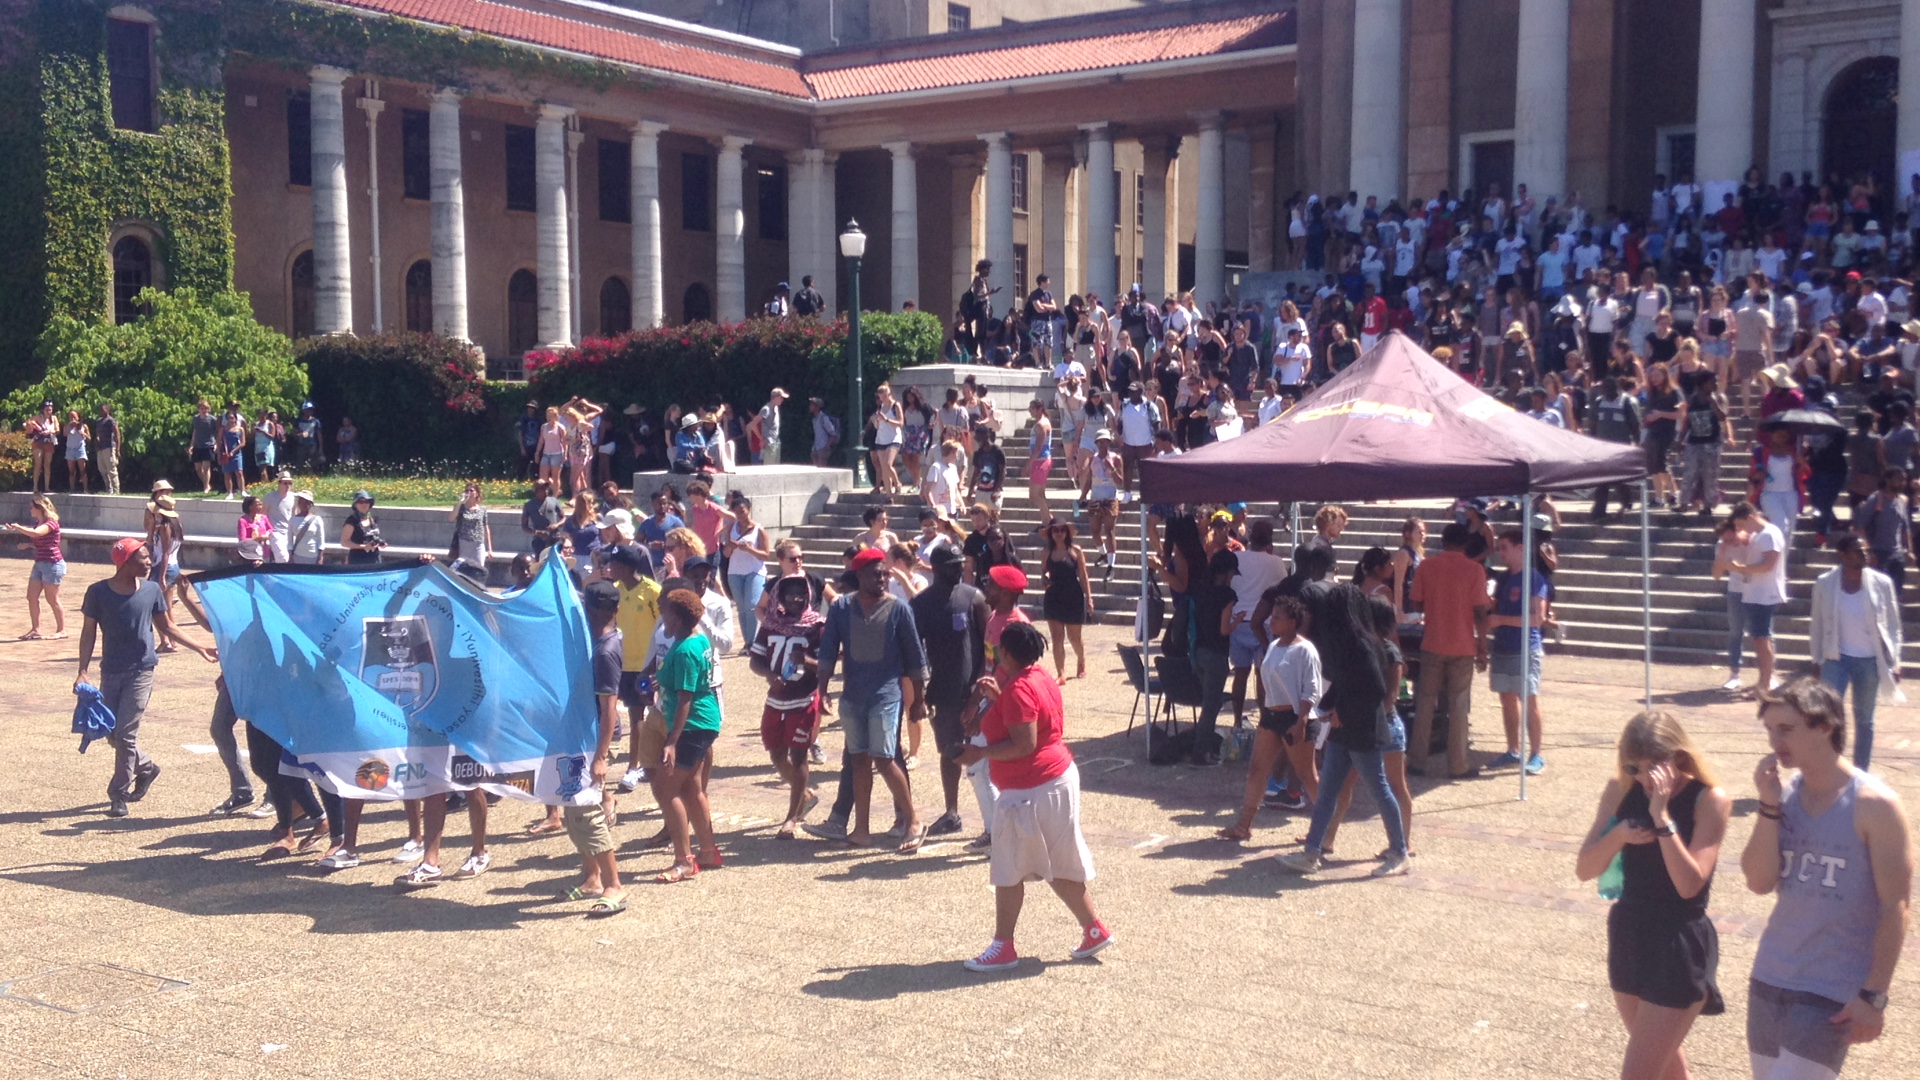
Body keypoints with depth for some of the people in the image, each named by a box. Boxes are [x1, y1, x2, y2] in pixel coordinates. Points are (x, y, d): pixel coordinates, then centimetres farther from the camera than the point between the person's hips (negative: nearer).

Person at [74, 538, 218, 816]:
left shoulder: (152, 591, -1)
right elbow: (89, 633, 0)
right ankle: (146, 768, 33)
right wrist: (83, 672, -9)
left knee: (126, 733, -5)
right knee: (112, 733, 7)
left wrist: (200, 649, 7)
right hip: (111, 671, 1)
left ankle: (119, 795, 4)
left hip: (141, 671, -1)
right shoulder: (98, 592, -5)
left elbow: (166, 628, 11)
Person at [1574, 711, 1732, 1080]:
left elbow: (1689, 884, -24)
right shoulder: (1621, 789, -2)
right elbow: (1584, 869, -1)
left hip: (1681, 947, -6)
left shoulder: (1709, 800, -15)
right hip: (1627, 935, 6)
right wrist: (1618, 835, -19)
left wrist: (1662, 815, -29)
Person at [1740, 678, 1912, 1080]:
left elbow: (1896, 905, -12)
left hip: (1834, 994, -6)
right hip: (1770, 979, 6)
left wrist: (1874, 996, -14)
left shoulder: (1873, 805, -12)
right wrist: (1769, 806, -13)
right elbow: (1759, 881, -3)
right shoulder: (1783, 793, 3)